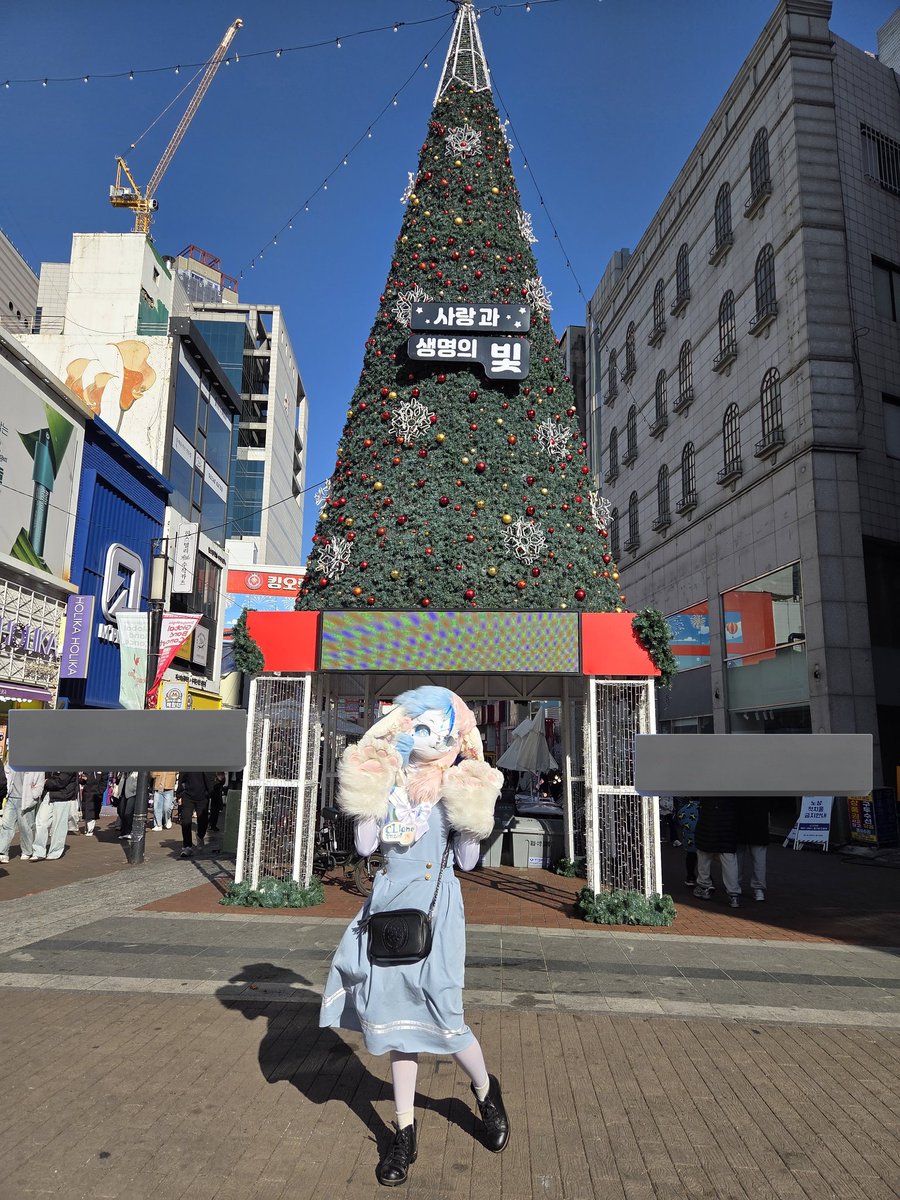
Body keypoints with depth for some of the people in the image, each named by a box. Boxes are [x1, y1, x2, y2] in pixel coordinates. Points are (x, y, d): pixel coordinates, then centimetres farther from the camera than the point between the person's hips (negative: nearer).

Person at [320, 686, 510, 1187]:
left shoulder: (458, 788, -1)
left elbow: (468, 861, 0)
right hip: (390, 901, 3)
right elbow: (365, 846, 0)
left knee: (440, 1011, -4)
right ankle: (405, 1132, 24)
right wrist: (368, 796, -7)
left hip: (436, 905, -3)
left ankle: (486, 1090, 29)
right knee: (396, 1009, 8)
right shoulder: (386, 781, 5)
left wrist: (471, 816, -14)